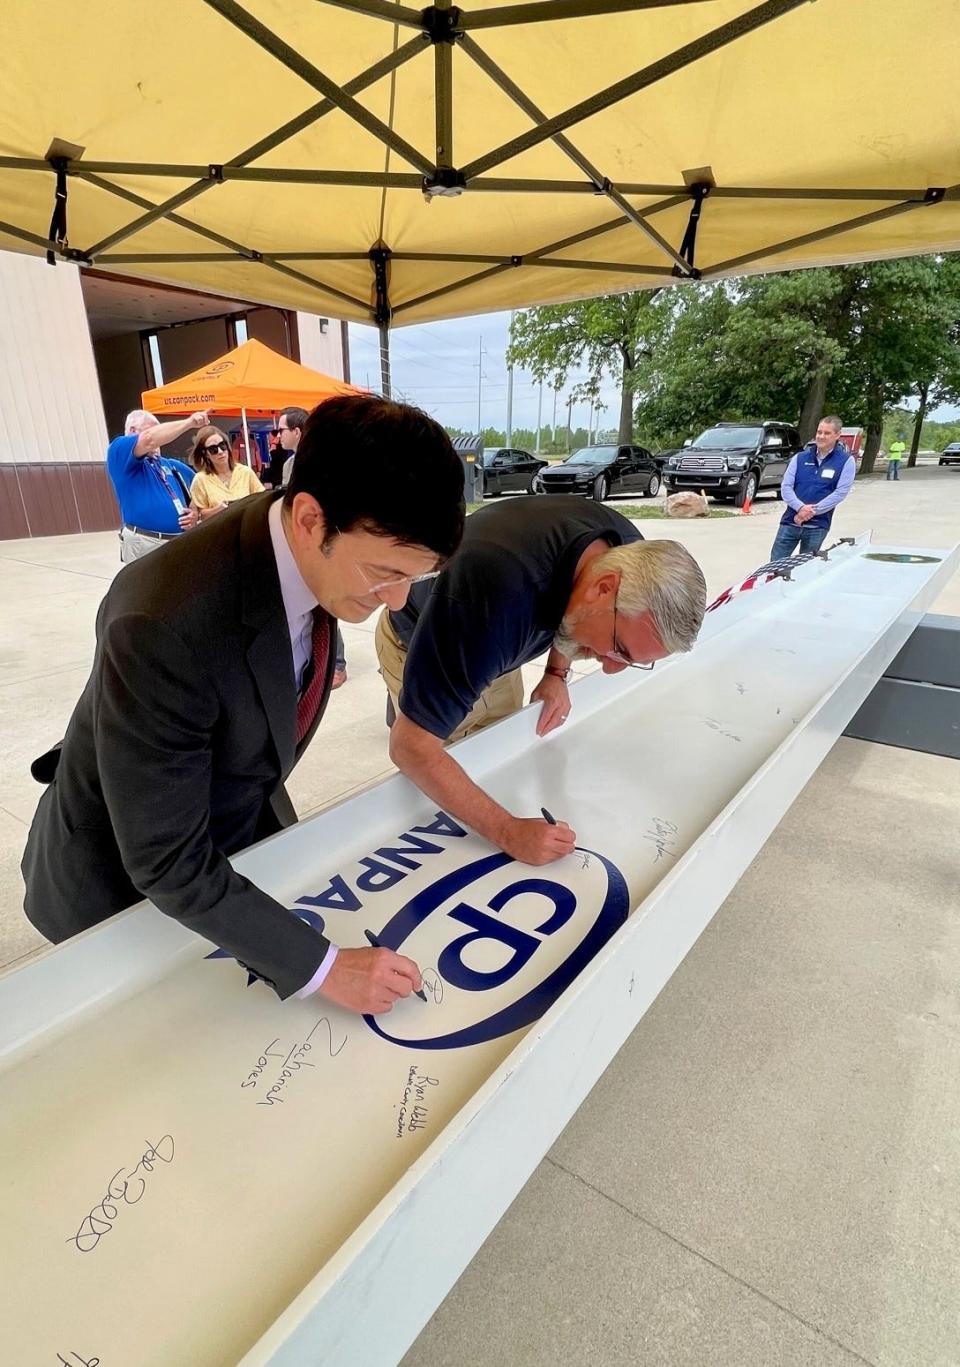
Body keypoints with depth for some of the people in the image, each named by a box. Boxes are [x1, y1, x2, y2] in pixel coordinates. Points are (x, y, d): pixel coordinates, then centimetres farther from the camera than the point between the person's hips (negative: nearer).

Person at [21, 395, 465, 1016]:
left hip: (251, 825, 6)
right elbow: (168, 864, -30)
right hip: (129, 879, -5)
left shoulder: (322, 554, -17)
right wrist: (323, 967, -27)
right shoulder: (164, 627, -39)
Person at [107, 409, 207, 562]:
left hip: (182, 542, 7)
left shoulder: (172, 464, 24)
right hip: (145, 544, -7)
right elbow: (149, 439, -16)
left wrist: (195, 512, 5)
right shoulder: (119, 451, 2)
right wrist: (189, 422, -11)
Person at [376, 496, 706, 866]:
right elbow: (412, 747, -42)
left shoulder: (629, 551, -23)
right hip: (416, 646, -5)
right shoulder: (498, 598, -48)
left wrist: (557, 673, -11)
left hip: (493, 641, 6)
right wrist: (509, 832, -42)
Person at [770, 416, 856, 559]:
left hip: (817, 526, -2)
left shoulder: (846, 461, 2)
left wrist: (813, 510, -15)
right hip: (790, 522, 2)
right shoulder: (800, 458, 9)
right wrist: (801, 507, -16)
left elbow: (841, 492, -7)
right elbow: (786, 487, 1)